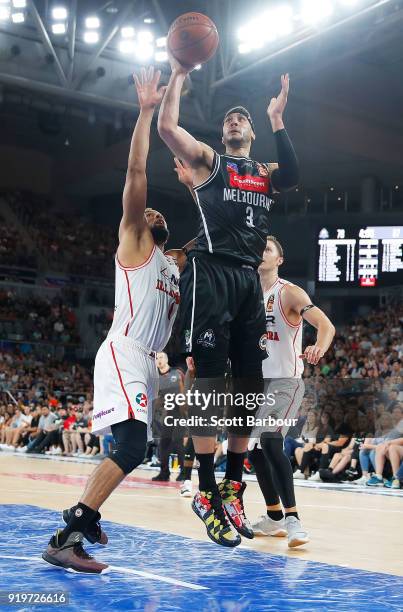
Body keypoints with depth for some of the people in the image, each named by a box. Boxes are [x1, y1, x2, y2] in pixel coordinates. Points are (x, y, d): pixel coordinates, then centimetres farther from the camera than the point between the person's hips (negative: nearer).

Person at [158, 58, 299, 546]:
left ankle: (233, 487, 14)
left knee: (250, 385, 5)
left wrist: (277, 118, -1)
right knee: (209, 381, -10)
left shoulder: (265, 174, 22)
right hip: (211, 273, -5)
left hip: (249, 280, 6)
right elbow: (167, 126, -3)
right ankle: (207, 494, -8)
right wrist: (178, 74, 2)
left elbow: (292, 176, -2)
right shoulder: (208, 161, 12)